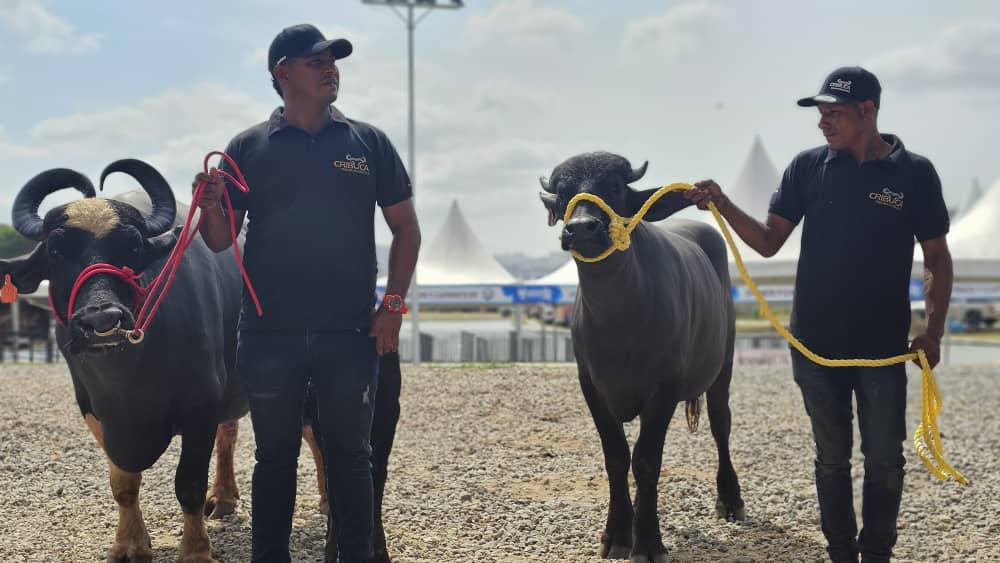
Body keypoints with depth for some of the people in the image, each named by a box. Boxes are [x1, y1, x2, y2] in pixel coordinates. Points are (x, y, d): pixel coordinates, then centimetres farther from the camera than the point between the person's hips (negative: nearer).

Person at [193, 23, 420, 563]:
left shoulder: (369, 143, 5)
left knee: (350, 453, 8)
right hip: (269, 335, 0)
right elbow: (220, 240, 3)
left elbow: (405, 226, 8)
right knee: (275, 456, 9)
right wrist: (210, 206, -19)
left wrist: (394, 303, -1)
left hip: (350, 335, 0)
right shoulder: (248, 148, 3)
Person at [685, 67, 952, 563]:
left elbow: (937, 259, 2)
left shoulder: (913, 173, -4)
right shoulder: (809, 167, 2)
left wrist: (933, 331, -5)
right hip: (815, 342, 2)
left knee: (884, 459, 4)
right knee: (832, 457, 12)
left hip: (883, 344, -2)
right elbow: (769, 241, 4)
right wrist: (723, 205, -11)